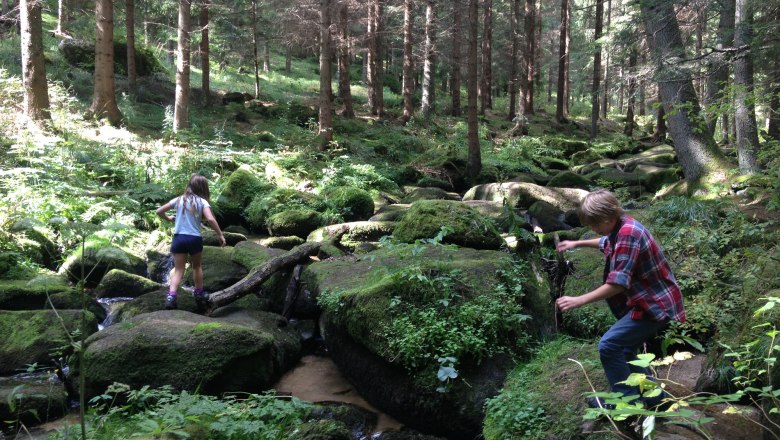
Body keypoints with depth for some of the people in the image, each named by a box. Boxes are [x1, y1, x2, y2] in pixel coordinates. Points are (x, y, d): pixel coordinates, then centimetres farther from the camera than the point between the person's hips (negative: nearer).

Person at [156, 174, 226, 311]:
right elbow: (210, 219, -17)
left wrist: (169, 219, 26)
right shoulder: (202, 202, -3)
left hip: (178, 238, 2)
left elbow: (159, 211, 8)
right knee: (197, 266, 22)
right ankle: (199, 294, 29)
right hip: (194, 238, -2)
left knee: (178, 270, 3)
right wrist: (220, 235, -9)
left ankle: (171, 296, -17)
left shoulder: (179, 199, 7)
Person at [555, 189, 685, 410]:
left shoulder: (628, 233, -25)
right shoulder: (620, 228, 6)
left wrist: (578, 301, -26)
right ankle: (653, 397, 22)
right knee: (623, 349, 14)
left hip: (655, 305, -10)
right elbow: (607, 242, 34)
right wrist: (577, 243, 31)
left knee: (609, 346, -11)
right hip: (652, 301, 10)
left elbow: (617, 283, -29)